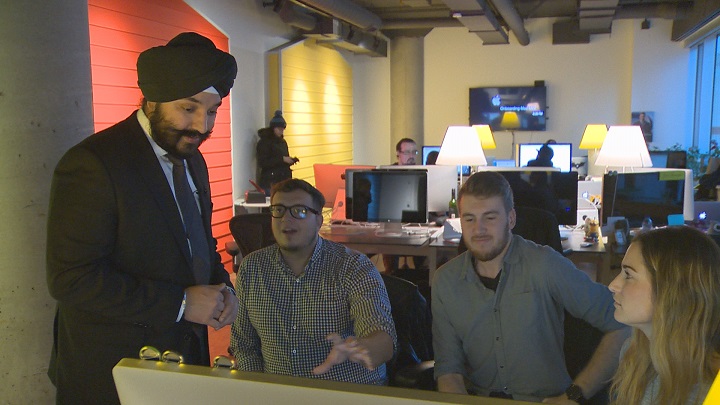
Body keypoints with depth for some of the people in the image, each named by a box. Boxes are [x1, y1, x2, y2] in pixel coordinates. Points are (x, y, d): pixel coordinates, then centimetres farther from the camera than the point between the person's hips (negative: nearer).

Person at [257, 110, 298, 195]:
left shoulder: (282, 142, 17)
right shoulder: (264, 142, -4)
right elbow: (263, 163, -15)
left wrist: (291, 160, 2)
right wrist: (282, 159, -18)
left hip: (283, 180, 6)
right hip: (270, 182, -6)